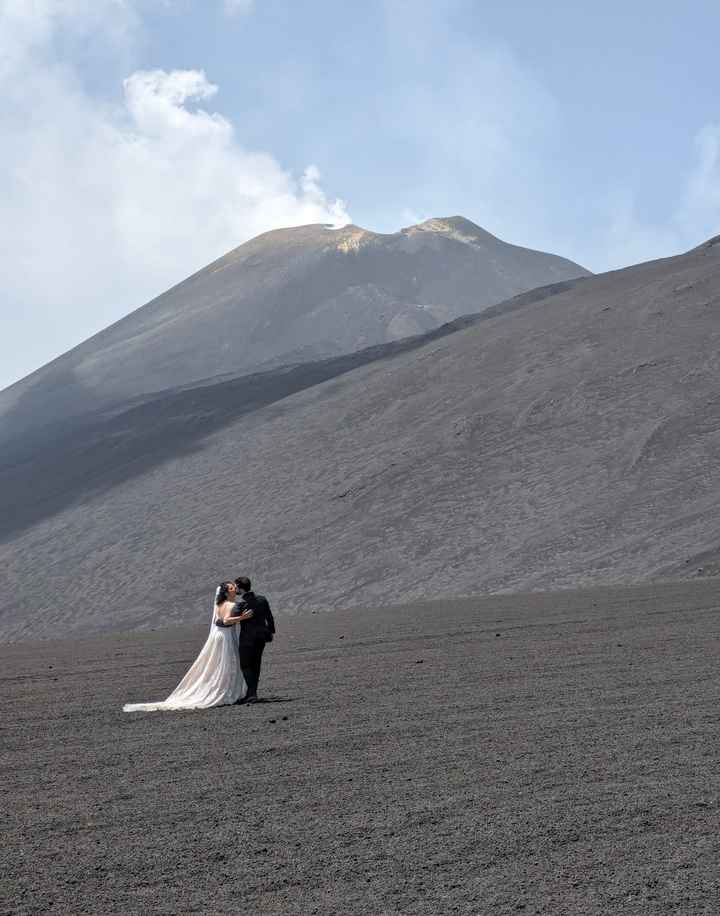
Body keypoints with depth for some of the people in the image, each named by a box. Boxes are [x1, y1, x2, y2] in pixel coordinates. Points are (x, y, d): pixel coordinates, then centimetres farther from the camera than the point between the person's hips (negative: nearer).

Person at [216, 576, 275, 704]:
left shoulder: (241, 604, -17)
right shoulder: (262, 599, 2)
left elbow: (230, 622, -16)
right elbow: (269, 617, 9)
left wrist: (218, 622, 3)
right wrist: (271, 631, 22)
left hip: (247, 638, -6)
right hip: (262, 636, 6)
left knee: (245, 666, 3)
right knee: (255, 665, 14)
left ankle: (252, 694, -7)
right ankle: (251, 693, 19)